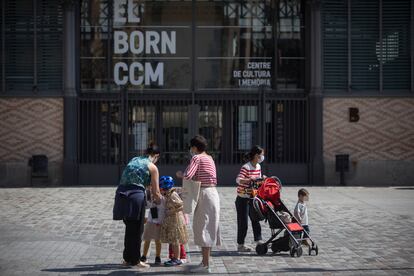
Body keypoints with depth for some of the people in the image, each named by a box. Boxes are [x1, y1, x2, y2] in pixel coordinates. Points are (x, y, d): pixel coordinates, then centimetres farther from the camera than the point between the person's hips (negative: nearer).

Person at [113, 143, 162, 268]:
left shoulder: (134, 160, 20)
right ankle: (135, 260, 14)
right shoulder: (152, 167, 3)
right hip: (136, 195, -6)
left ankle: (127, 258, 27)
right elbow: (156, 192, 3)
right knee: (137, 229, 8)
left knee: (129, 228, 19)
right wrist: (158, 200, 26)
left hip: (121, 193, 6)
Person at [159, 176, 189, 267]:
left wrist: (171, 211, -19)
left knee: (175, 240, -4)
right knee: (172, 241, 13)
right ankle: (174, 258, 19)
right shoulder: (168, 195, 10)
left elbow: (181, 205, -21)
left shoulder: (173, 195, -18)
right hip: (170, 221, 9)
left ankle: (176, 259, 2)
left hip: (175, 221, -9)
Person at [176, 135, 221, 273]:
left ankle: (205, 265, -7)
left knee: (203, 228, -7)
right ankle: (205, 261, 19)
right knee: (207, 228, 14)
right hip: (213, 193, 9)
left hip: (204, 194, -9)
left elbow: (188, 176, -22)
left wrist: (180, 174, -2)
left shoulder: (196, 158, -11)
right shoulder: (209, 158, 16)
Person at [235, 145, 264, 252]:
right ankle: (240, 245, 8)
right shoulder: (246, 167, -19)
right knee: (243, 222, -2)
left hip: (252, 198, 8)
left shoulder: (258, 167, 6)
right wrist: (250, 180, -47)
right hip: (243, 199, -7)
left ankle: (259, 241, 12)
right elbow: (238, 180, -33)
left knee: (256, 219, 7)